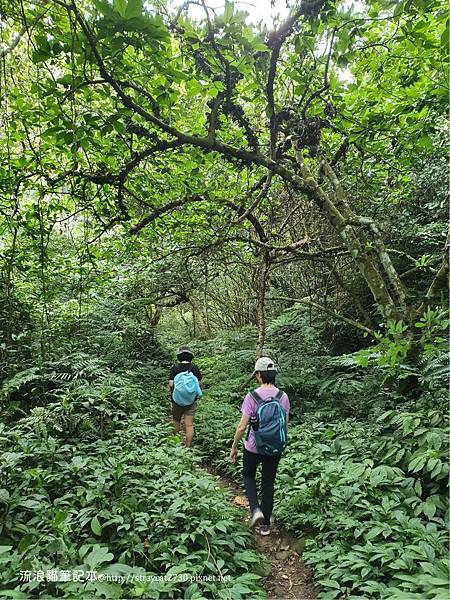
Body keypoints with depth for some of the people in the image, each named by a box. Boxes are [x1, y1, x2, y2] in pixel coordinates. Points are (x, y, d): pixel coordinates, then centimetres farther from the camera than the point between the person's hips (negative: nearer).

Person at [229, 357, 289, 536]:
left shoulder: (252, 397, -20)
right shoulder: (283, 397, -8)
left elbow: (242, 427, -17)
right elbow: (285, 425, 1)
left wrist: (233, 447, -3)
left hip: (253, 447, -3)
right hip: (275, 448, 3)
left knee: (248, 475, 25)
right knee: (268, 483, 19)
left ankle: (255, 509, 6)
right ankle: (265, 525, 29)